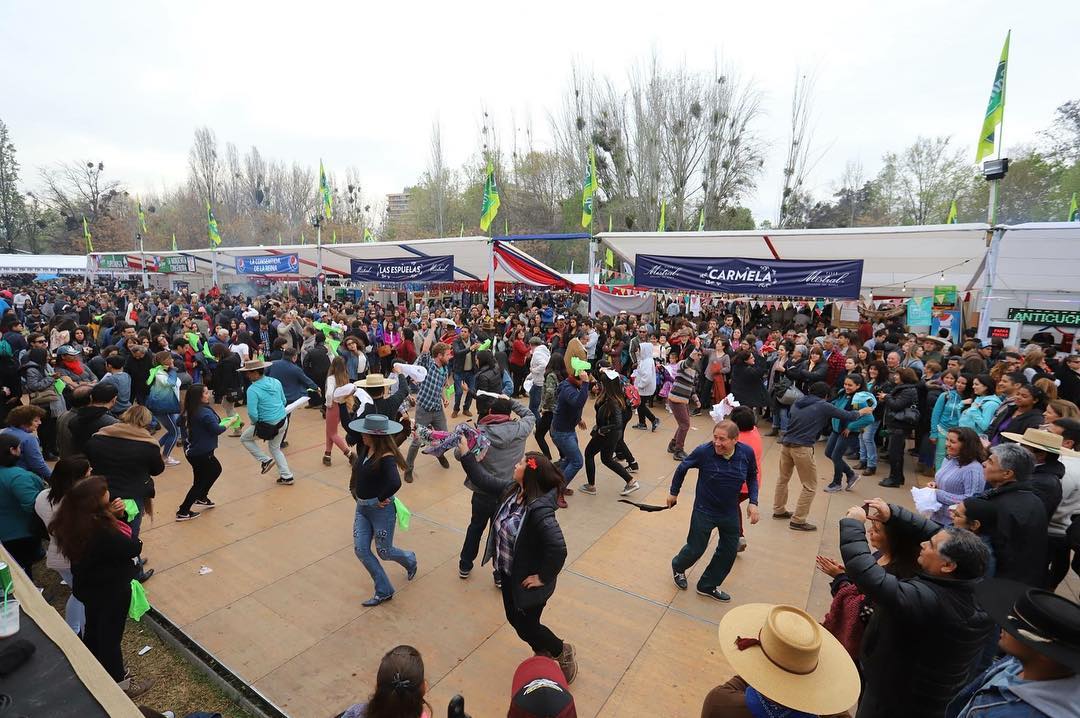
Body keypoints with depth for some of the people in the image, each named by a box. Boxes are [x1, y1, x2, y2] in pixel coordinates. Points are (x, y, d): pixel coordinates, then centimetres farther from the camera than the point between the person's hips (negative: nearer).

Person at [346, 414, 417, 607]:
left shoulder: (386, 457, -25)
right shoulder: (365, 449, -1)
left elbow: (395, 483, -40)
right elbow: (357, 472, 19)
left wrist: (381, 499, -24)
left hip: (381, 509, -8)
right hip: (362, 507, 8)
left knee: (384, 551, 8)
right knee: (361, 549, 7)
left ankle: (410, 560, 43)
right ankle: (383, 591, 23)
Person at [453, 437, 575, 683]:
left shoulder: (539, 509, -37)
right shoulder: (511, 489, -12)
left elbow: (558, 549, -41)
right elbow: (482, 480, 0)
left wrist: (544, 577, -27)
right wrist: (465, 453, -2)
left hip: (527, 580, -8)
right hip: (508, 573, 8)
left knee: (526, 627, 13)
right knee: (514, 618, 25)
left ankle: (562, 651, 41)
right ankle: (542, 652, 52)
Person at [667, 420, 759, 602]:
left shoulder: (747, 453, -17)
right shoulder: (704, 451, -26)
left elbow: (752, 477, 4)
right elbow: (682, 467, -8)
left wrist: (753, 502, -7)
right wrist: (673, 493, 3)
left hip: (730, 512, 4)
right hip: (704, 511, -4)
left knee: (729, 552, 15)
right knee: (695, 549, 9)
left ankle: (708, 586, 38)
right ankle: (678, 567, 44)